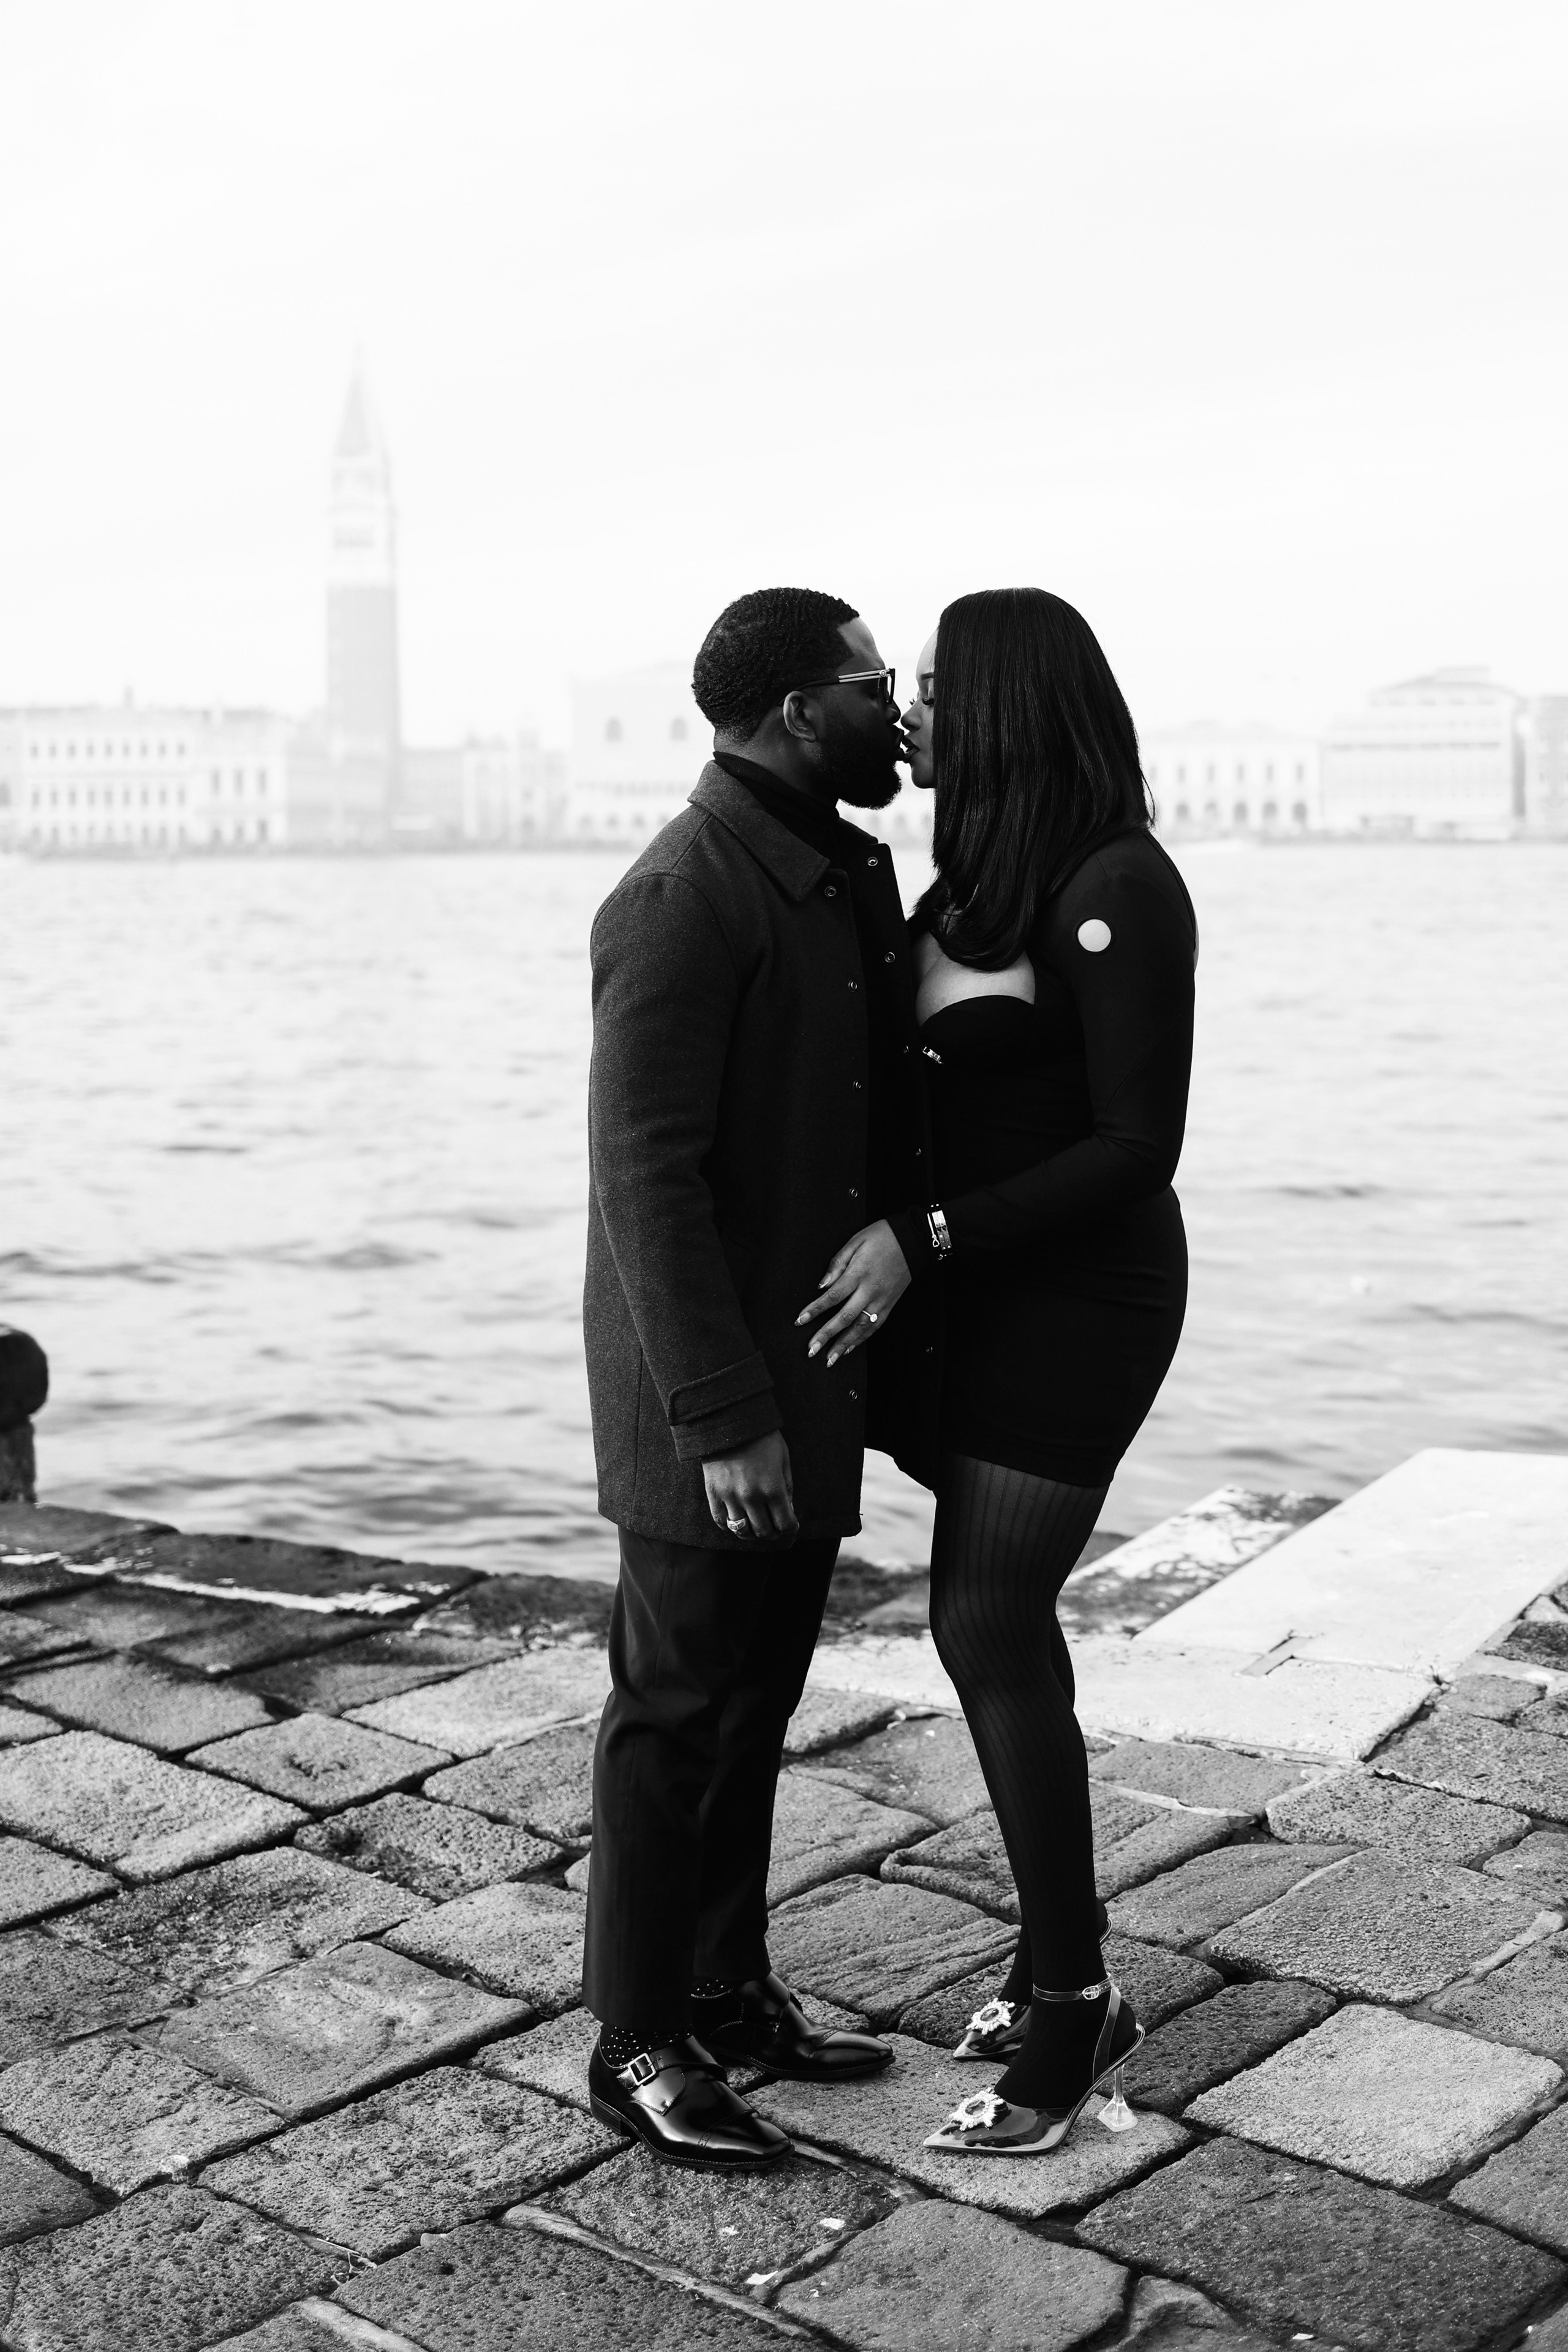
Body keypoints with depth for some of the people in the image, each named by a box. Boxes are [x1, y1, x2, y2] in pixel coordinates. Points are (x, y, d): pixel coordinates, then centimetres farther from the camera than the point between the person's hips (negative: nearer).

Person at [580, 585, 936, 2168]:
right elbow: (649, 1173, -22)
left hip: (806, 1372, 9)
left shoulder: (842, 875, 11)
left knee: (758, 1697, 17)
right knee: (678, 1706, 3)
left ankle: (729, 1989, 32)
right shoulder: (683, 897, -19)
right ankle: (639, 2045, 17)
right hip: (709, 1397, -9)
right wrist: (720, 1417, -23)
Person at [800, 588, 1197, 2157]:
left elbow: (1138, 1148, -20)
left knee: (988, 1629, -8)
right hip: (993, 1290, 9)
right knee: (993, 1617, 11)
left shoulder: (1118, 892, -18)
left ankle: (1068, 2002, 7)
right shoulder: (986, 879, 8)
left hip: (1078, 1299, -9)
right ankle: (1064, 1967, 25)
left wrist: (929, 1240, -22)